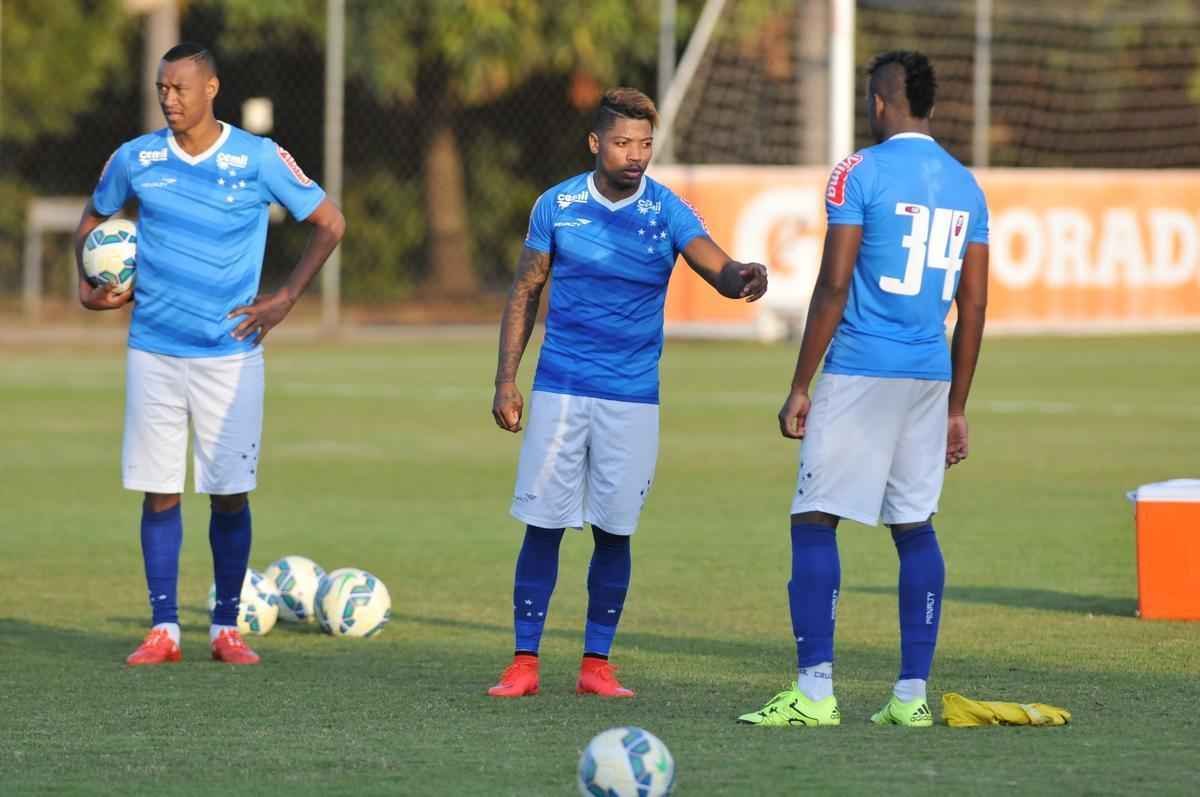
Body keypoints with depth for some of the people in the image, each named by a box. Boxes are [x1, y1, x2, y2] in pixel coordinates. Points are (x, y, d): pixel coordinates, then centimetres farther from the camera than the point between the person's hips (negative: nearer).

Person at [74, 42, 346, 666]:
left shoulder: (259, 159, -4)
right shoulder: (135, 158, 2)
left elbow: (329, 223, 5)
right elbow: (93, 219, 21)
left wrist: (285, 300, -1)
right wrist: (89, 285, 5)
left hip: (231, 353, -2)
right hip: (153, 351, 2)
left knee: (230, 493, 0)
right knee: (158, 490, 1)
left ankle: (226, 627, 10)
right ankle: (163, 628, 7)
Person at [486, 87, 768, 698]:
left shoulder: (668, 212, -3)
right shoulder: (557, 206, 0)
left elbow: (718, 269, -17)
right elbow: (525, 293, 8)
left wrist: (743, 280, -42)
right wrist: (506, 380, 2)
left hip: (634, 397, 0)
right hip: (560, 389, 0)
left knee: (614, 532, 3)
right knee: (542, 525, -2)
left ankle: (596, 664, 12)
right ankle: (524, 662, 4)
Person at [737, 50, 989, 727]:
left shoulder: (861, 172, -6)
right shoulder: (966, 186, 12)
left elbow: (834, 287, -10)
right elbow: (974, 306, 12)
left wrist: (800, 387, -6)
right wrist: (957, 408, 18)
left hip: (861, 369, -6)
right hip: (931, 375, 6)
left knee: (814, 520, -4)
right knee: (916, 529, 10)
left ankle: (815, 692, -11)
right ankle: (913, 695, 8)